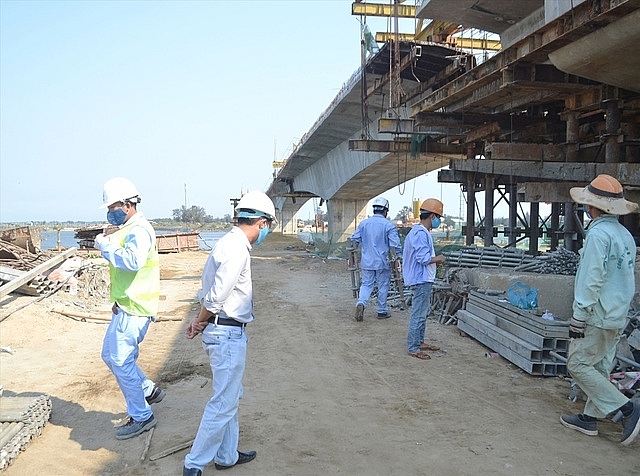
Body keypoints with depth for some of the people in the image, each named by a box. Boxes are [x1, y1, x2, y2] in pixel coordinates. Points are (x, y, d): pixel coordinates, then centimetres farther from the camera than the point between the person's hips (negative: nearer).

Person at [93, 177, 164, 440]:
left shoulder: (139, 230, -18)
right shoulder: (128, 229, 14)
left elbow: (133, 260, -37)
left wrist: (105, 245, -25)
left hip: (133, 309, -11)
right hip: (125, 307, 11)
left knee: (121, 362, -4)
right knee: (110, 355, 19)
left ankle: (141, 417, 10)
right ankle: (149, 390, 30)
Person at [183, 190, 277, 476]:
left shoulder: (229, 243, 11)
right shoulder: (236, 249, -20)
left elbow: (209, 288, 11)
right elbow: (216, 296, -22)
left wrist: (200, 321, 3)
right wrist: (200, 322, -6)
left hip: (224, 332, 10)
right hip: (228, 333, -10)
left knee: (231, 397, 20)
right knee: (223, 403, 1)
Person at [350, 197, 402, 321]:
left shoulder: (363, 223, 4)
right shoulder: (388, 225, -9)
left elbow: (354, 239, 6)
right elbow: (395, 245, -13)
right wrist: (398, 256, -1)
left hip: (366, 261, 3)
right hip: (382, 262, -3)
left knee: (366, 284, 10)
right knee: (383, 286, 9)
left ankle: (361, 303, -14)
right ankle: (382, 311, 18)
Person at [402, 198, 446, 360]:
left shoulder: (418, 231, 14)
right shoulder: (421, 233, -20)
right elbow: (423, 258, -25)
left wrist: (434, 260, 13)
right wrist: (438, 259, -9)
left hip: (423, 279, 11)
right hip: (422, 279, -11)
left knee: (424, 312, 20)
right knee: (418, 314, -5)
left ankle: (419, 342, 30)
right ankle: (413, 348, 2)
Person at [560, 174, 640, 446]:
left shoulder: (598, 233, -18)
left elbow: (592, 280, -22)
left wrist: (579, 317, -18)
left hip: (597, 316, -9)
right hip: (617, 317, 9)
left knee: (578, 364, -1)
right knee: (600, 368, 14)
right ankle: (589, 419, 22)